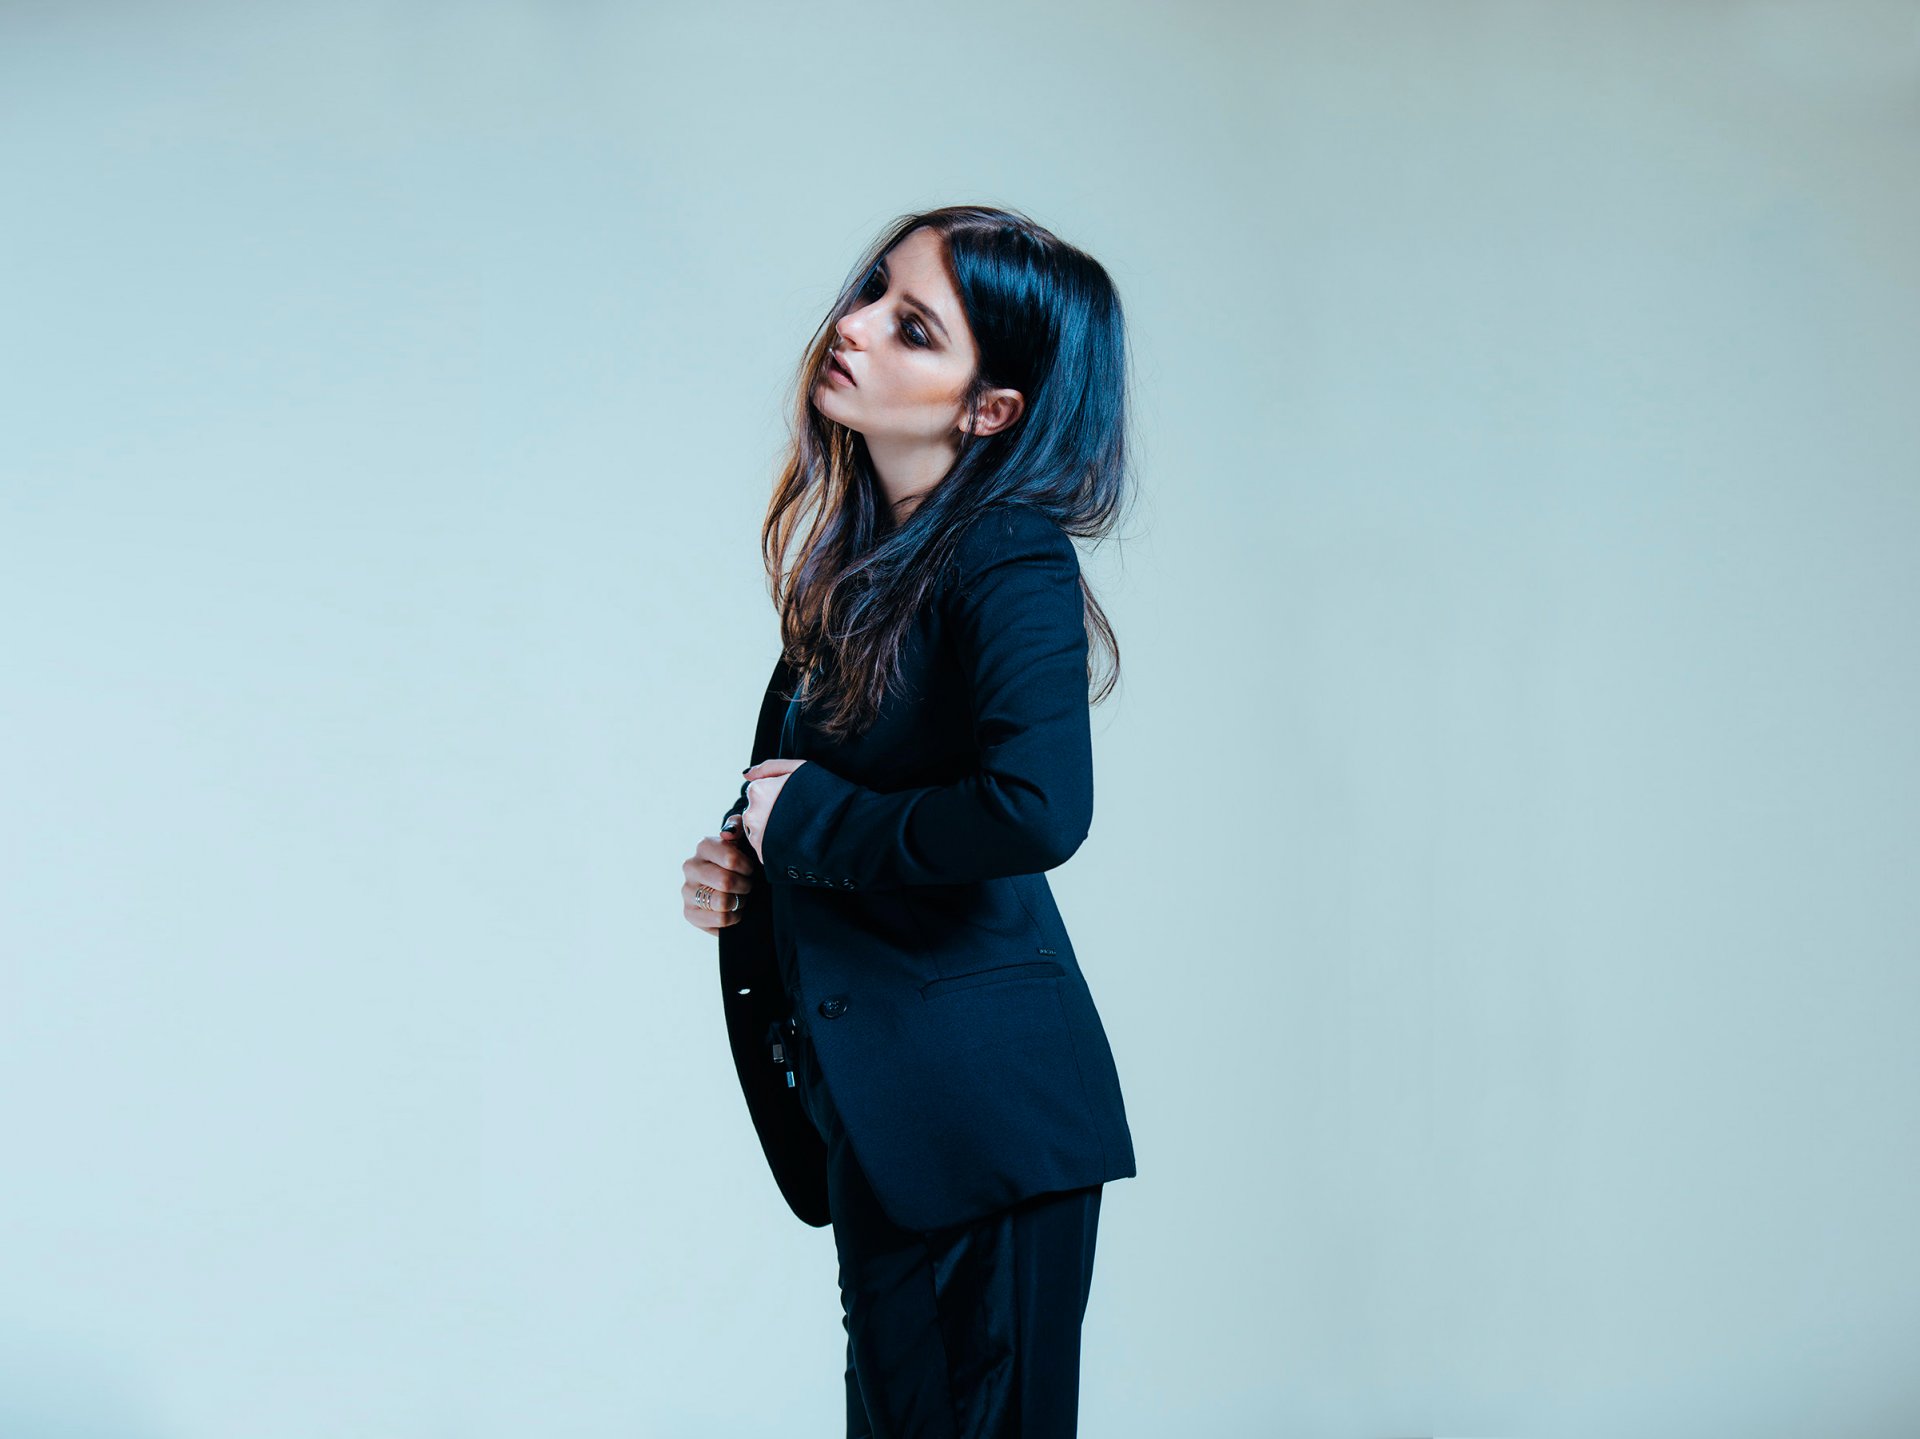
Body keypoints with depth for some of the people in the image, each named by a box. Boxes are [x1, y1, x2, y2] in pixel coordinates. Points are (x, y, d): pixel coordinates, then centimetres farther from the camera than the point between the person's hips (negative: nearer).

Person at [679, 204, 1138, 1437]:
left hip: (983, 1102, -9)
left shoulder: (1011, 559, -16)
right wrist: (744, 865, 3)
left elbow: (1039, 810, -32)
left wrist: (810, 816, -17)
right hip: (881, 1106, 9)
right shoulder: (861, 555, 10)